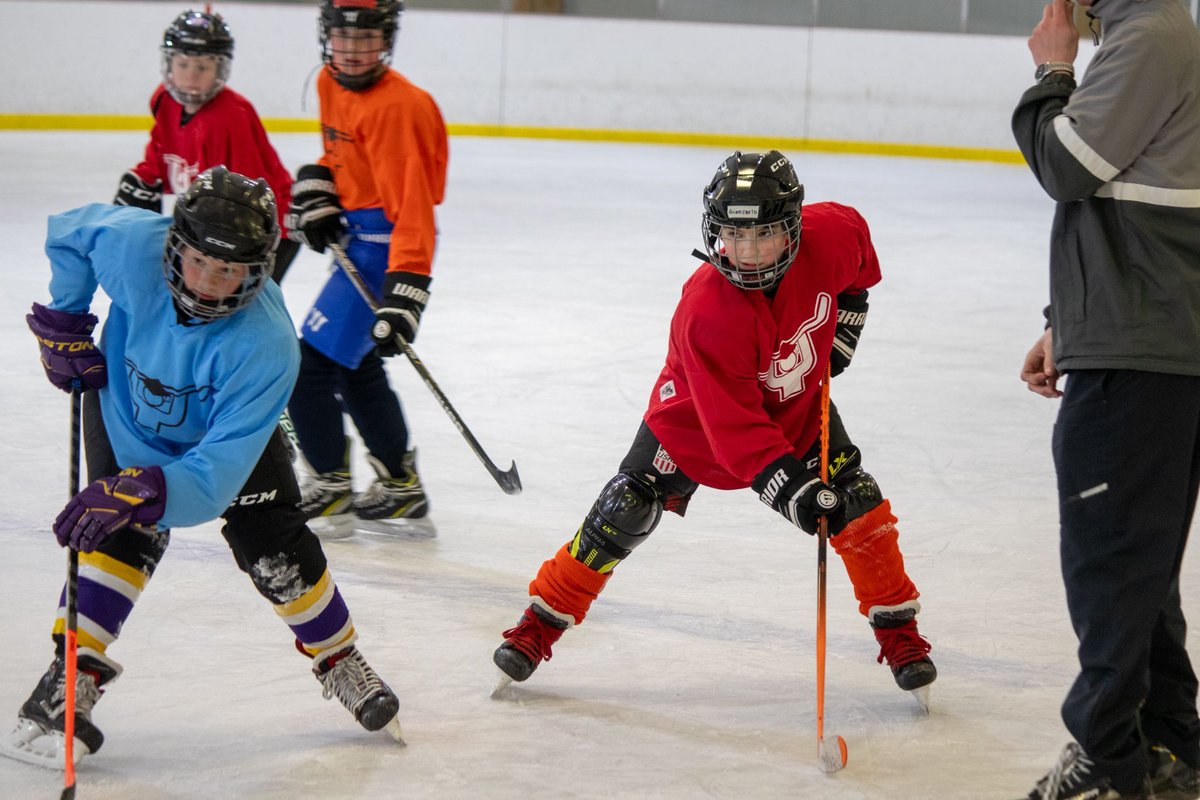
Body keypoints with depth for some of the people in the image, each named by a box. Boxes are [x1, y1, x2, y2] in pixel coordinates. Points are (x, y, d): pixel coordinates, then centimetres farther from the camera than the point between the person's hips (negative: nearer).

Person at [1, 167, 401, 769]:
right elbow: (68, 233, -10)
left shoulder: (265, 346, -42)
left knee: (272, 547, -4)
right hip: (124, 406, 1)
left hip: (224, 426, -1)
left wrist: (141, 491, -59)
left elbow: (215, 474, -45)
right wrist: (64, 324, -11)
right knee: (128, 532, -21)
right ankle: (69, 679, -17)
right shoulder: (132, 244, -37)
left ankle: (337, 656, 23)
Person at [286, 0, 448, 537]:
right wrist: (315, 186, 4)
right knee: (356, 368, 20)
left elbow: (412, 206, -29)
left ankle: (330, 493, 0)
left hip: (385, 246, -10)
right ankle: (400, 492, 30)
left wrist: (405, 291, -35)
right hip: (355, 240, 10)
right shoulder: (330, 85, 4)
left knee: (310, 364, -11)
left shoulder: (396, 107, -24)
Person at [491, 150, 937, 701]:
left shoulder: (829, 234, -27)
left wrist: (847, 318, 2)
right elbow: (733, 423, -38)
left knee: (858, 505, -8)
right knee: (623, 514, -9)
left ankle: (898, 631, 11)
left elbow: (856, 251, 3)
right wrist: (789, 486, -46)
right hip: (697, 414, -4)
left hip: (799, 405, 4)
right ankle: (540, 624, 8)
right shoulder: (705, 312, -39)